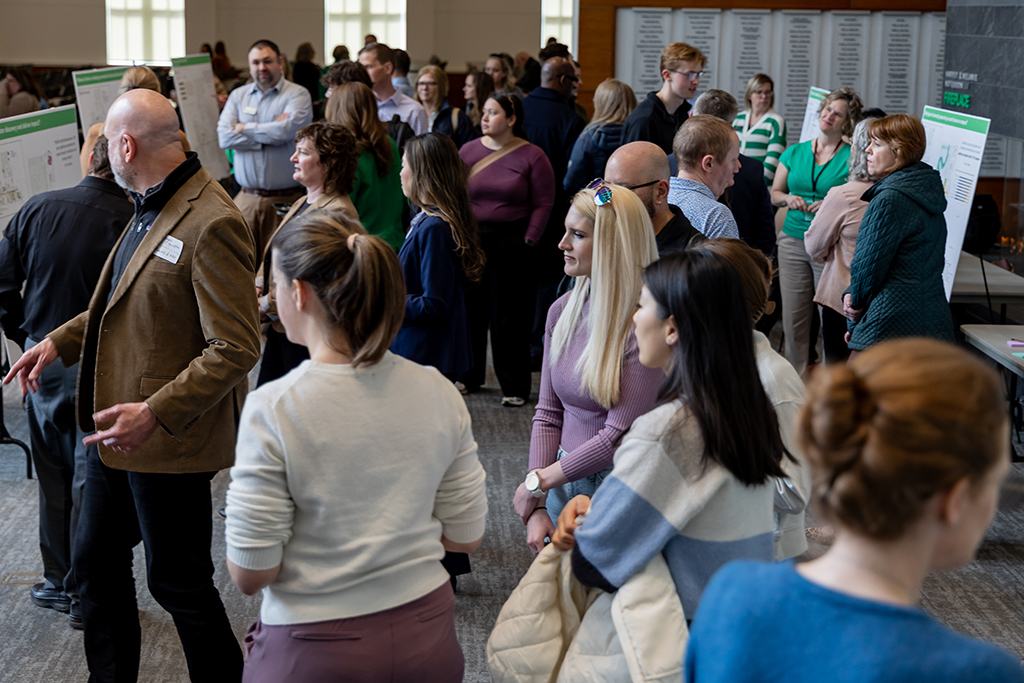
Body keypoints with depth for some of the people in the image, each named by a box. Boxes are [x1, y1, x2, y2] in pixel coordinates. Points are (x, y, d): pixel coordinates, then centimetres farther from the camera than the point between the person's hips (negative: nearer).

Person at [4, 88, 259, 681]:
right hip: (118, 428, 10)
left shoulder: (211, 224, -23)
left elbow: (236, 349, -25)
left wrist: (155, 415, -28)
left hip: (170, 442, -10)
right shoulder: (151, 208, 9)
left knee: (179, 583, 5)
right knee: (96, 565, 20)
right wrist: (61, 342, 14)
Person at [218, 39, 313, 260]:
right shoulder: (238, 96, 13)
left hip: (285, 199, -3)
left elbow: (285, 130, -17)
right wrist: (269, 135, -8)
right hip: (247, 198, 3)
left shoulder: (298, 95, 1)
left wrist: (245, 128, -1)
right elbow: (224, 137, -2)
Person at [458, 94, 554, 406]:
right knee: (470, 310, 11)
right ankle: (469, 376, 28)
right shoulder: (468, 150, 6)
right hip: (471, 241, 4)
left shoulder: (532, 156, -4)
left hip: (512, 244, -4)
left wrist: (528, 240, -11)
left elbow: (543, 204, -5)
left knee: (509, 318, 1)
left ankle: (515, 386, 13)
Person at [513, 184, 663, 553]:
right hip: (564, 482, 6)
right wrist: (536, 508, -3)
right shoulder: (563, 311, 3)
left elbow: (620, 435, -19)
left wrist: (538, 480, -11)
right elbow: (548, 413, 5)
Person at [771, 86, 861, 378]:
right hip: (793, 241, 4)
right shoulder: (794, 153, 13)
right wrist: (788, 198, -3)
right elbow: (773, 193, 18)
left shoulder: (853, 157, 1)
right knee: (793, 316, 3)